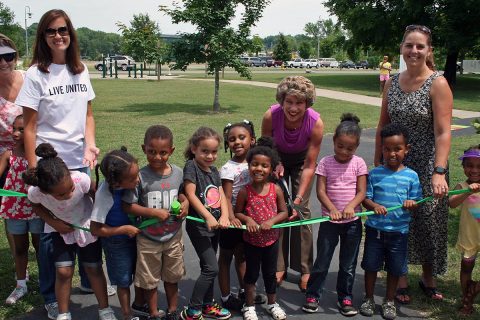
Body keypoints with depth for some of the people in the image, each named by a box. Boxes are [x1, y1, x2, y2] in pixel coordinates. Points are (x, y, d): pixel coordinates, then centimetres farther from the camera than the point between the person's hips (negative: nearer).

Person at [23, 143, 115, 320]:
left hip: (87, 225, 0)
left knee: (94, 269, 8)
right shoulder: (35, 192, -31)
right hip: (60, 229, 1)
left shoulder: (82, 179, -37)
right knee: (63, 272, -4)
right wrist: (54, 223, -18)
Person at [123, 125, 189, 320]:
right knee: (150, 280, 14)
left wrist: (185, 202, -8)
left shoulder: (178, 173, -6)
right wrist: (153, 212, -23)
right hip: (148, 239, -3)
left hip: (173, 236, 3)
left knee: (172, 277, 20)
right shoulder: (141, 176, -18)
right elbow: (128, 206, -15)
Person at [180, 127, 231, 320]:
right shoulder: (191, 166, -12)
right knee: (212, 268, -10)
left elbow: (222, 196, 3)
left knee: (208, 267, 17)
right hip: (198, 226, -7)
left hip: (214, 225, 7)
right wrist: (208, 217, -26)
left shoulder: (214, 170, 9)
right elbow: (190, 195, -20)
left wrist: (224, 216, -14)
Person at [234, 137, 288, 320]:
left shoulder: (276, 190, -10)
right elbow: (237, 212, -4)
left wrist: (272, 221, -21)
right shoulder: (245, 191, -14)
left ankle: (272, 304, 38)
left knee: (270, 273, 18)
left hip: (271, 239, 2)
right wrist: (247, 219, -23)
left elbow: (284, 212, -4)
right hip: (251, 240, -1)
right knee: (252, 273, 14)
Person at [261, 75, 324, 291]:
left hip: (301, 161, -1)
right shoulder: (270, 116, -33)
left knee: (301, 210, -6)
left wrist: (298, 199, -30)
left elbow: (309, 166, -26)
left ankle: (304, 269, 5)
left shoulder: (316, 124, -34)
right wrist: (275, 164, -31)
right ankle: (279, 266, 8)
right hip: (277, 158, 1)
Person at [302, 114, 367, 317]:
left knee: (348, 263, 12)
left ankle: (345, 298, 26)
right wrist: (332, 209, -25)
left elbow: (361, 192, -7)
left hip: (352, 221, 1)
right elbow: (321, 191, -9)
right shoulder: (325, 163, -5)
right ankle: (312, 295, 20)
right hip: (329, 220, -1)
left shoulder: (358, 163, -3)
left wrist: (350, 206, -26)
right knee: (322, 260, 6)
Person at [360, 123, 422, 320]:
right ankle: (368, 299, 30)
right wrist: (374, 206, -25)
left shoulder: (411, 176, -3)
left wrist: (411, 204, -23)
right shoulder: (374, 174, -5)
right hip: (375, 228, 0)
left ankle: (389, 301, 32)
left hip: (399, 231, 0)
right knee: (371, 265, 11)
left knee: (395, 268, 12)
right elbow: (365, 198, -4)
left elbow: (416, 202, 0)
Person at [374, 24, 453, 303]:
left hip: (426, 165, -3)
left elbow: (443, 133, -18)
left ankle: (428, 278, 31)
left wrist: (439, 172, -27)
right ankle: (401, 279, 25)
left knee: (427, 221, 9)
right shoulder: (392, 82, 3)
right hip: (394, 164, 4)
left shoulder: (438, 84, -12)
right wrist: (377, 163, 8)